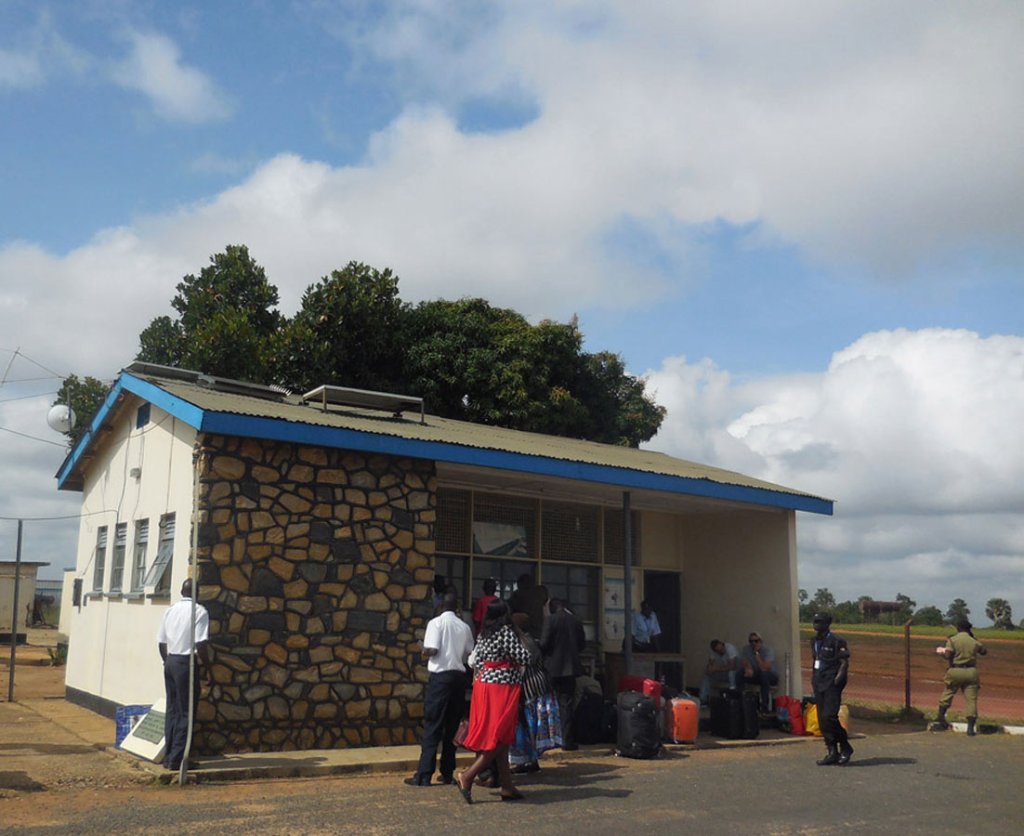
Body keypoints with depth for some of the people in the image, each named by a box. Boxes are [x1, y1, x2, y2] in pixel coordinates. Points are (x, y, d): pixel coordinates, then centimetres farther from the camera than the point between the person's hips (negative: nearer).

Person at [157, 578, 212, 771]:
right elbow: (201, 644, -15)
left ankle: (169, 756, 17)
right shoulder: (199, 611, -9)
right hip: (186, 663, -7)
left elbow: (161, 642, 12)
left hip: (170, 662, 7)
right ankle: (177, 759, 0)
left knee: (171, 711, 13)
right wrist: (208, 669, -8)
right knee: (186, 713, 0)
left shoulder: (170, 610, 10)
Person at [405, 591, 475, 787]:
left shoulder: (436, 623, -6)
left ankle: (424, 776, -4)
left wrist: (424, 654, 6)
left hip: (440, 676, -5)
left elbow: (432, 650, -15)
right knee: (452, 727, 11)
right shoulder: (464, 626, 9)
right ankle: (447, 773, 14)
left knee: (432, 727, -3)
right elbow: (470, 655, 9)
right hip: (459, 676, 5)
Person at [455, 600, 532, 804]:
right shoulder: (507, 632, -13)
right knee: (499, 738, -5)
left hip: (484, 685, 8)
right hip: (502, 688, -8)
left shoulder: (483, 634, 9)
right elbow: (524, 657, -14)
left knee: (501, 739, 11)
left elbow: (477, 661, 11)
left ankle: (507, 786, 14)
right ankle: (467, 776, -12)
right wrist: (521, 641, 3)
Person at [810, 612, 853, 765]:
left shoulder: (836, 641, -9)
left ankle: (845, 748, 2)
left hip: (832, 685, -8)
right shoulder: (814, 641, 15)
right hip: (819, 685, 8)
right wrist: (814, 679, 15)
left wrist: (837, 680, -16)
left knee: (828, 717, -15)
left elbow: (844, 663, -10)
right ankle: (832, 753, 12)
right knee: (822, 719, 5)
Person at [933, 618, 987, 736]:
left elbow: (948, 655, -16)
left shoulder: (952, 640, -6)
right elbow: (984, 651, 19)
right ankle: (970, 727, -2)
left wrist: (942, 650, 4)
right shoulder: (974, 641, 2)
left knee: (947, 695, 15)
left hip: (955, 672, -1)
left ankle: (941, 719, 16)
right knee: (971, 699, 2)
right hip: (971, 672, 1)